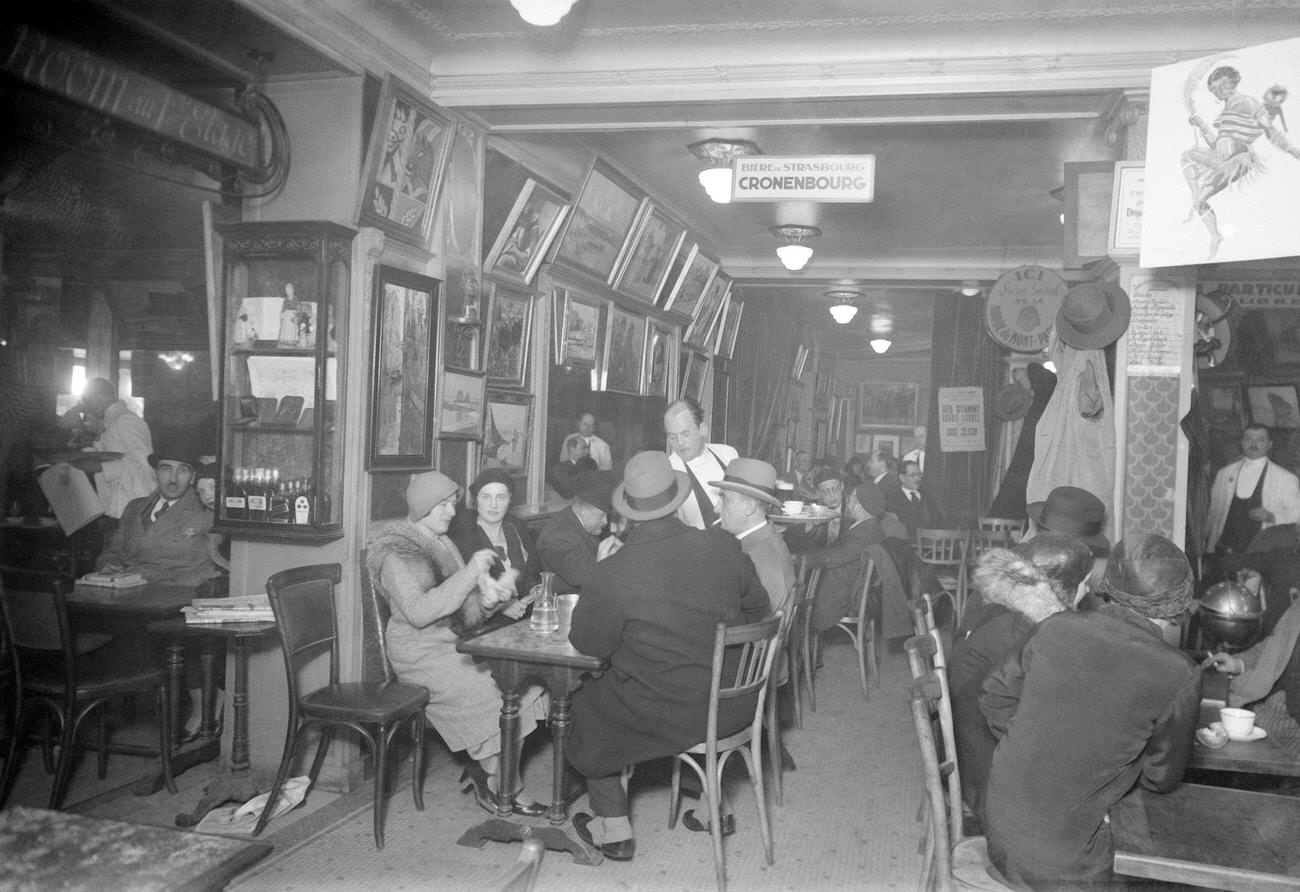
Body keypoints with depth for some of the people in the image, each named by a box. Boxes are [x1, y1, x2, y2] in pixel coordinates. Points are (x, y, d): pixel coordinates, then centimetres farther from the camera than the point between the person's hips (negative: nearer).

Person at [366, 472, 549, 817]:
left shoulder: (442, 543, 15)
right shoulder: (397, 552, -10)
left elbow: (466, 616, 12)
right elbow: (418, 612, -25)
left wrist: (489, 598, -12)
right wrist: (470, 573, -27)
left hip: (456, 644, 8)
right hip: (423, 655, -8)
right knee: (499, 693, -22)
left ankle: (481, 770, 1)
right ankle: (498, 788, -4)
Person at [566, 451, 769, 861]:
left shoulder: (613, 574, -24)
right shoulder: (724, 546, -12)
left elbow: (586, 643, -10)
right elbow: (757, 608, 4)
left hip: (665, 717, -4)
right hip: (734, 708, 4)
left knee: (586, 701, 22)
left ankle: (613, 830, 30)